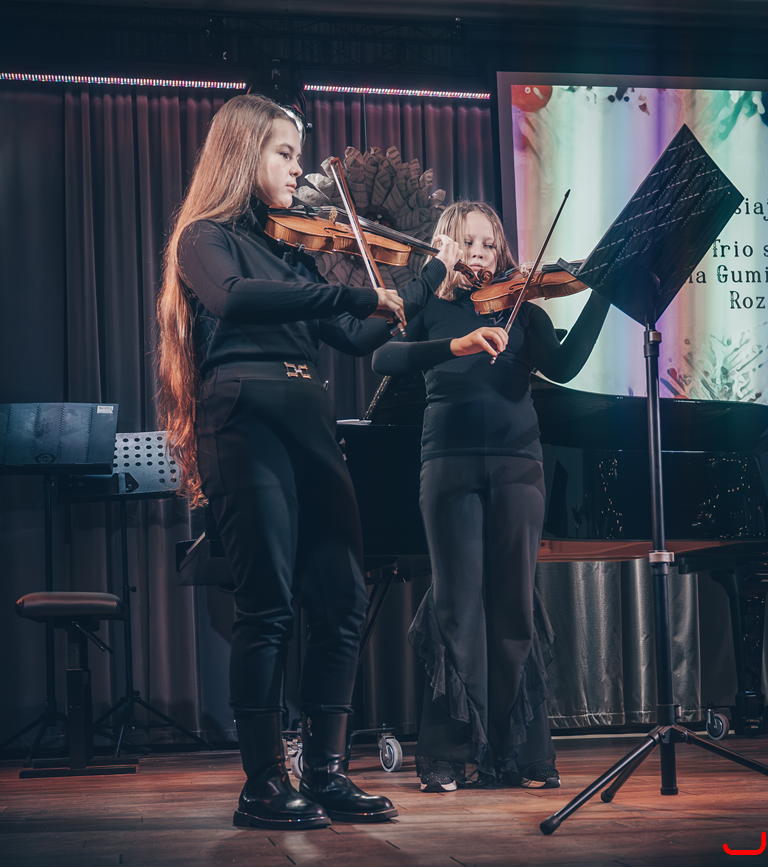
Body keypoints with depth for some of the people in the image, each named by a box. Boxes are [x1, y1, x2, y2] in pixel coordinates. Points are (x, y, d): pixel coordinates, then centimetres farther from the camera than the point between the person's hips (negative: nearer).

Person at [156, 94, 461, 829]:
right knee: (269, 606, -7)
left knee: (341, 600, 2)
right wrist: (359, 294, -25)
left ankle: (326, 773, 10)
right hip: (245, 423, -7)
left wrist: (434, 274, 27)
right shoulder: (206, 238, 1)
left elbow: (357, 336, 24)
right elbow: (234, 298, -22)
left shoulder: (290, 249, 23)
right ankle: (263, 786, 1)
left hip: (308, 426, 7)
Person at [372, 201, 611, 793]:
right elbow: (384, 359, -10)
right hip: (451, 462, -1)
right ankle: (451, 755, 0)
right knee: (460, 603, -6)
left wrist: (601, 296, -12)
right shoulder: (429, 307, 10)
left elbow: (563, 366, -3)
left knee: (513, 603, 0)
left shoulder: (519, 308, 14)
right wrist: (456, 345, -24)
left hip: (516, 461, 2)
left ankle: (520, 753, 6)